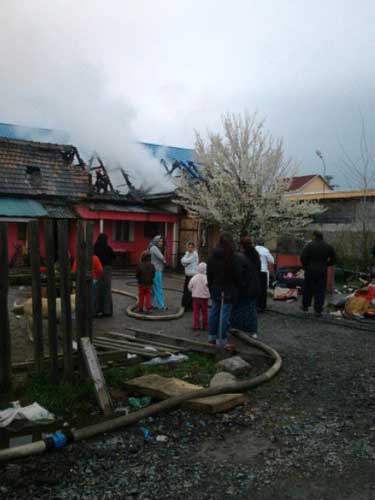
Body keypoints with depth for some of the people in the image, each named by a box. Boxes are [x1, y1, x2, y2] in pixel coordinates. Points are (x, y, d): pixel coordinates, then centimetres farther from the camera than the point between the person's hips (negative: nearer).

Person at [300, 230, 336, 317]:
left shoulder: (310, 245, -9)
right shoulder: (328, 247, 3)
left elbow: (302, 257, -14)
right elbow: (333, 258, 8)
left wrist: (306, 266, 2)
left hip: (310, 271, -2)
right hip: (322, 272, 2)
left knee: (307, 289, 13)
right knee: (320, 291, 5)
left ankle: (305, 306, 21)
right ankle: (318, 310, 4)